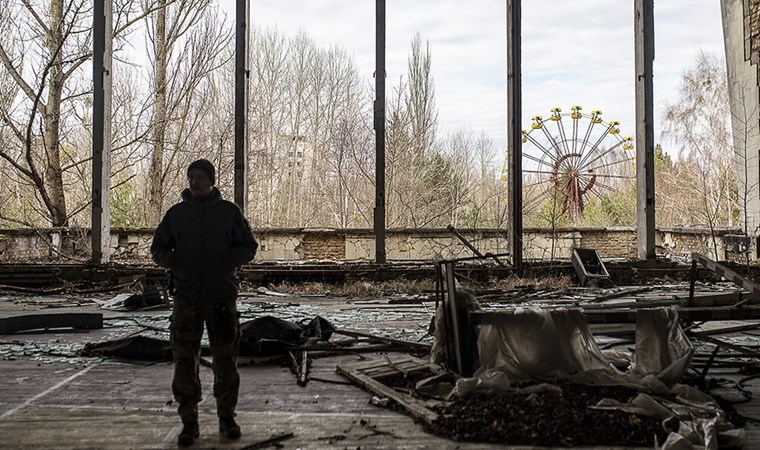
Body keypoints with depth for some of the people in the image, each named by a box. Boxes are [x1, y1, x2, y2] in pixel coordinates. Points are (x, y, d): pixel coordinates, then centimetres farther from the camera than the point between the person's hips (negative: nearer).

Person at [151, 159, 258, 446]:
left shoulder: (229, 211, 4)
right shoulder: (176, 213, 8)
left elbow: (249, 247, 6)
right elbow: (158, 248, 13)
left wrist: (226, 262, -13)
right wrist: (174, 263, -9)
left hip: (222, 296, -1)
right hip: (186, 298, 1)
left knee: (225, 360, 6)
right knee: (184, 361, 2)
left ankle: (227, 417, 21)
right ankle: (189, 422, 14)